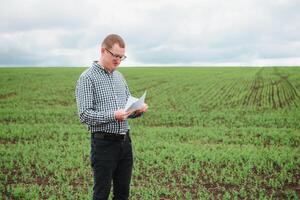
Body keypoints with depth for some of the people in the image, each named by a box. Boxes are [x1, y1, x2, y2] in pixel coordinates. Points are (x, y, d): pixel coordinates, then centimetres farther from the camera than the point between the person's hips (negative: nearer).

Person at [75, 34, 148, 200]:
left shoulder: (119, 77, 14)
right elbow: (84, 115, -15)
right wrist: (113, 116, -27)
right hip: (104, 143, -6)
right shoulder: (87, 78, -8)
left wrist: (138, 110, -4)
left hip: (125, 141, 7)